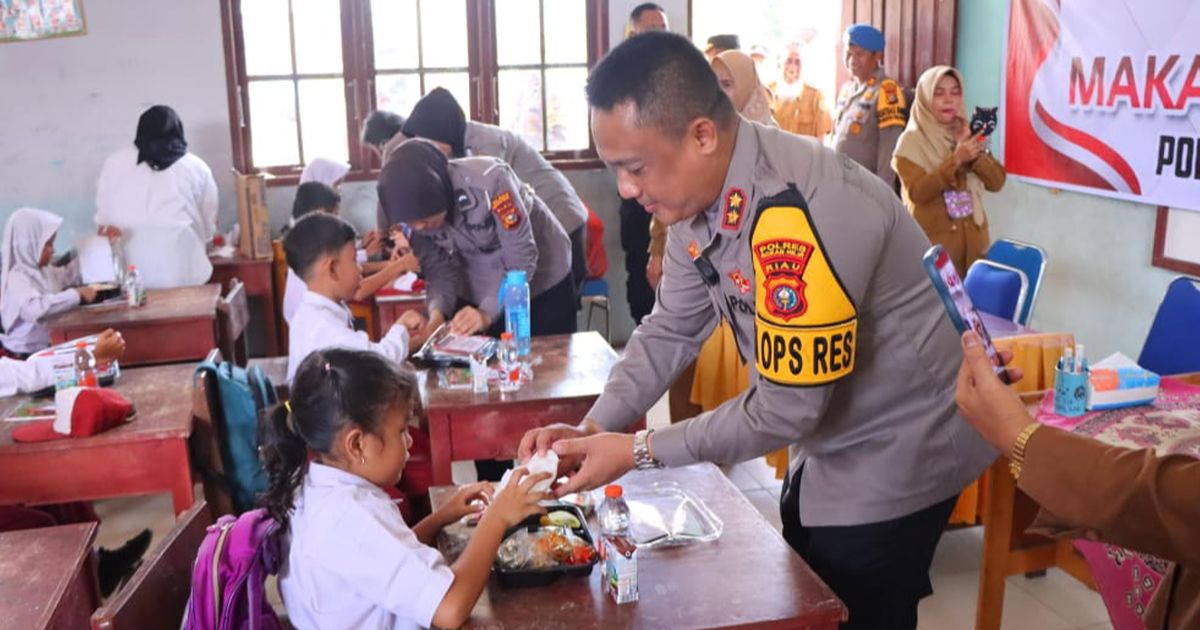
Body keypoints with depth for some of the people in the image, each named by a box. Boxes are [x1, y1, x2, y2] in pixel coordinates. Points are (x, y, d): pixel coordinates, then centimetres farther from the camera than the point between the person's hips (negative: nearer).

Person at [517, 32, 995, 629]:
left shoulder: (799, 212, -34)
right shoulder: (700, 194, -7)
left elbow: (787, 407, -29)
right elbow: (671, 330, 1)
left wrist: (639, 450, -22)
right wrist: (593, 429, -11)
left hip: (898, 446, -8)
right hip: (830, 438, 9)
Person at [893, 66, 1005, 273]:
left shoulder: (969, 135, 10)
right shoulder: (911, 141, -5)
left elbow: (997, 182, 2)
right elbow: (917, 192, -17)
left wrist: (975, 154, -12)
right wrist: (955, 159, -24)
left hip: (973, 238, 5)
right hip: (932, 242, -4)